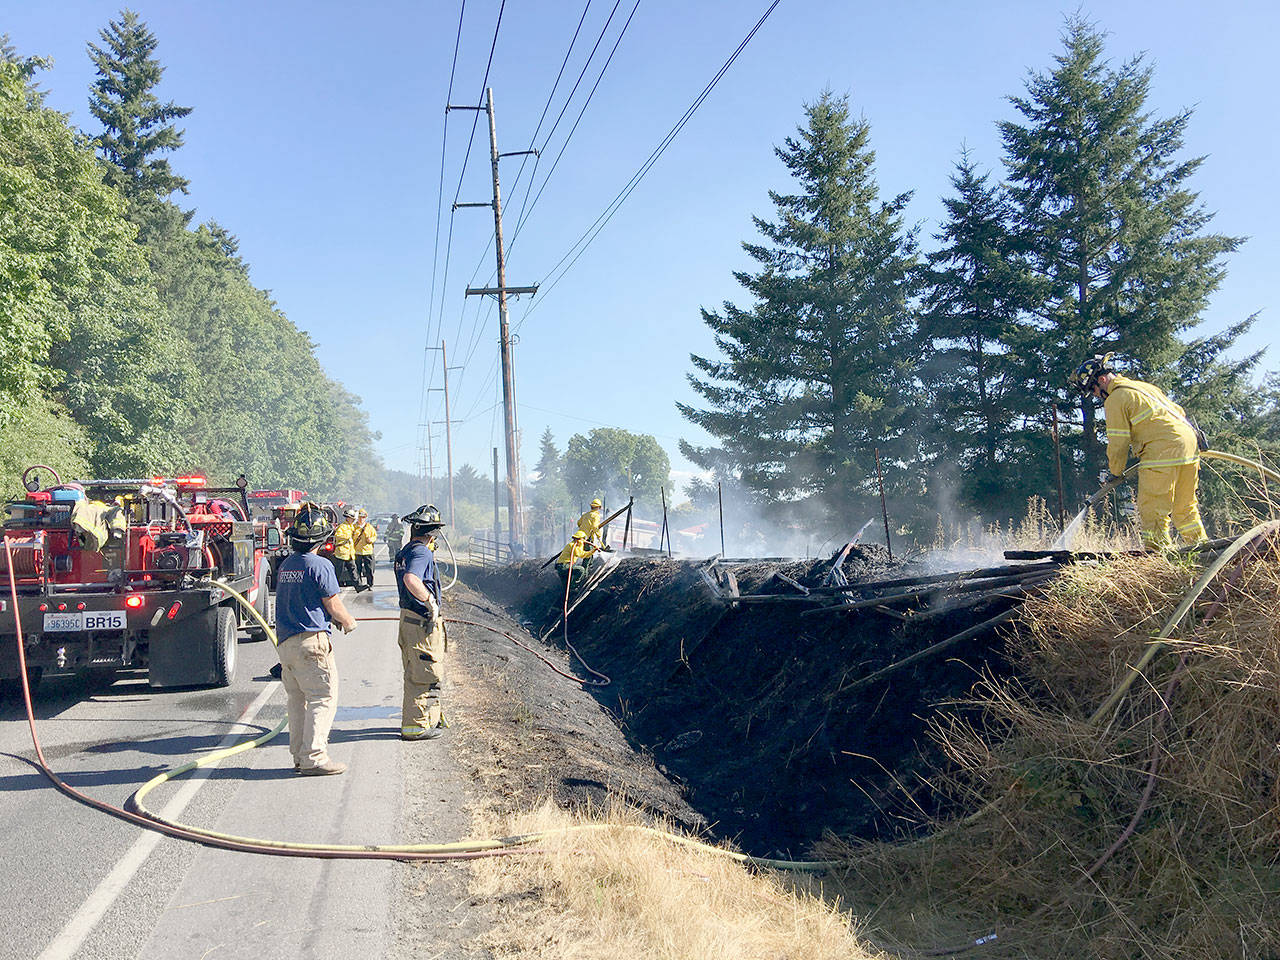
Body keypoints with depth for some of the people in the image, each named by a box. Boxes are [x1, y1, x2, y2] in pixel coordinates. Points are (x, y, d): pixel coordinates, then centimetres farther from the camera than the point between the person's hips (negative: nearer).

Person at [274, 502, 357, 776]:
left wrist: (333, 619, 24)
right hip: (312, 640, -8)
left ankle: (299, 755, 19)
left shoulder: (285, 565, 12)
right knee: (323, 698, -3)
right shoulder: (320, 566, -13)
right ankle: (314, 757, -6)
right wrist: (348, 621, 12)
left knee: (298, 700, 14)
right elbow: (334, 606, -9)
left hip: (285, 640, 8)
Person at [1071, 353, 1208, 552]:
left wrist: (1113, 473, 7)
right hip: (1189, 445, 9)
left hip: (1162, 454, -9)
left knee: (1152, 511, -5)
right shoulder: (1144, 386, 22)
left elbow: (1118, 443, -5)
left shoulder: (1115, 399, -5)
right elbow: (1178, 411, 27)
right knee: (1185, 509, 18)